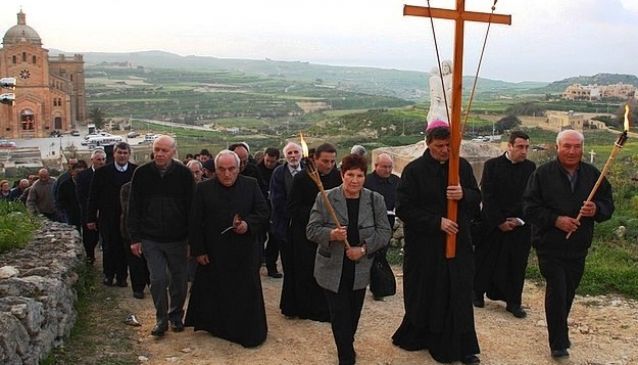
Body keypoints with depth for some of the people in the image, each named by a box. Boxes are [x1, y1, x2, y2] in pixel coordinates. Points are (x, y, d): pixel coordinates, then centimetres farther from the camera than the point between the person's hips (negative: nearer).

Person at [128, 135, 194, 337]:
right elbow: (134, 207, 2)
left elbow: (191, 206, -2)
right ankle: (161, 318, 14)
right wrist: (135, 238, -1)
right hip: (151, 238, 0)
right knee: (158, 279, -4)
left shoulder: (184, 174, -5)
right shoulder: (142, 173, -2)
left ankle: (176, 315, 30)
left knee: (179, 280, 9)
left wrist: (192, 236, -4)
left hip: (177, 238, 0)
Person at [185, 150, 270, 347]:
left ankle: (250, 332, 18)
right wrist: (198, 250, -4)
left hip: (244, 253, 0)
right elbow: (195, 222, 0)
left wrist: (248, 224, -18)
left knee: (247, 293, 5)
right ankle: (217, 327, 31)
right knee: (215, 293, 11)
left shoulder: (251, 185, 0)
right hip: (214, 254, 0)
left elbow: (263, 212, 1)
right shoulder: (204, 189, -1)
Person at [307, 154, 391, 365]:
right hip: (333, 270, -2)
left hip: (360, 269, 2)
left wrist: (364, 248, -16)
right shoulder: (325, 198, -8)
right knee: (340, 314, 0)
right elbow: (312, 230, -7)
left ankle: (347, 348, 40)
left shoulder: (375, 200, -2)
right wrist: (331, 235, -27)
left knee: (354, 314, 15)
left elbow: (384, 232, -2)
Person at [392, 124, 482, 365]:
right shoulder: (414, 170, -7)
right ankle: (418, 337, 28)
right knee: (426, 296, 8)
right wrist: (437, 222, -19)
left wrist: (464, 195, -18)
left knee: (459, 297, 5)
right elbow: (404, 209, -12)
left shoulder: (462, 166, 4)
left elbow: (477, 198, 5)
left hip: (458, 241, 3)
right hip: (424, 246, -3)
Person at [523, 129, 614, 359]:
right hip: (550, 247, -4)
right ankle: (558, 343, 4)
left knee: (568, 292, 14)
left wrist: (596, 209, -14)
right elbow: (530, 208, -9)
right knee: (557, 291, -8)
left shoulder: (593, 175, 4)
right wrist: (556, 220, -20)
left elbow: (608, 204, 8)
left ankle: (559, 331, 36)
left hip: (578, 247, 4)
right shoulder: (543, 174, -7)